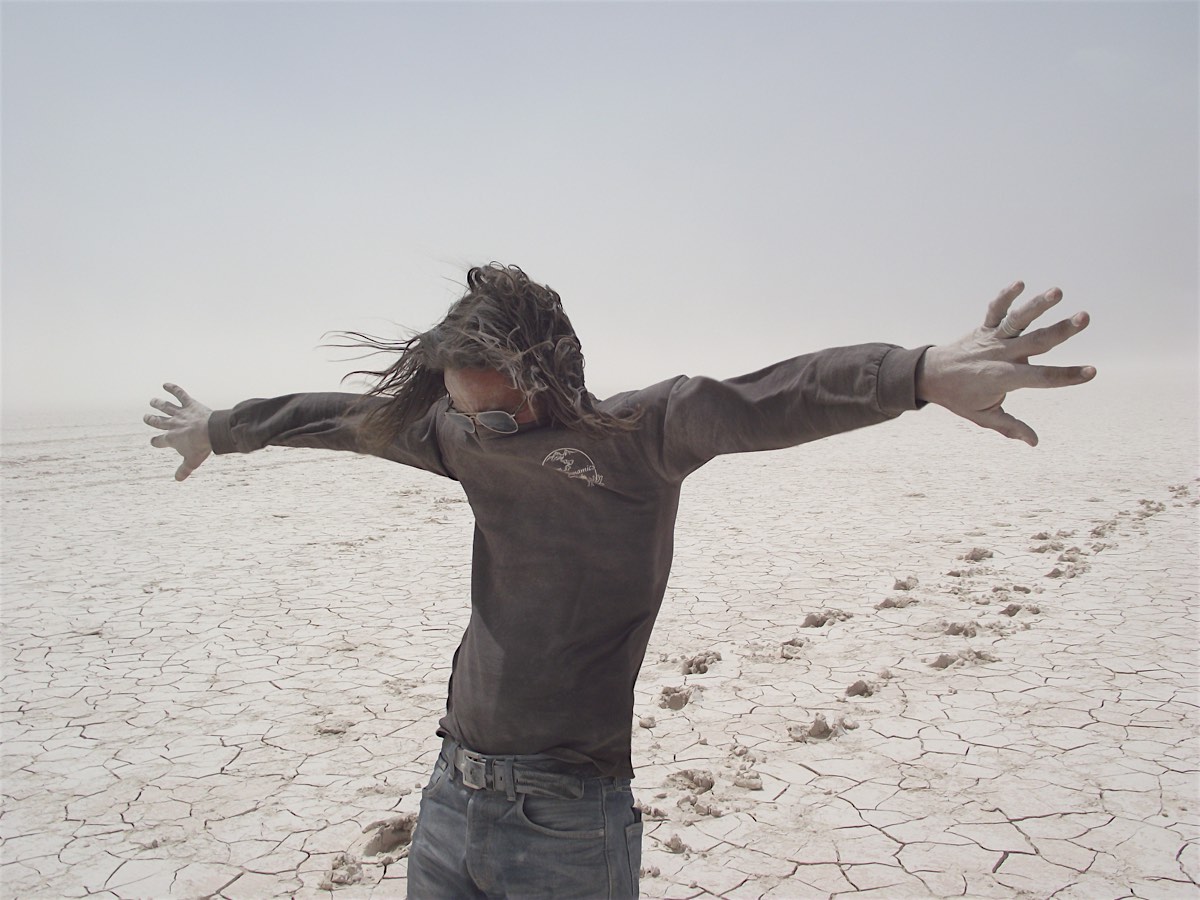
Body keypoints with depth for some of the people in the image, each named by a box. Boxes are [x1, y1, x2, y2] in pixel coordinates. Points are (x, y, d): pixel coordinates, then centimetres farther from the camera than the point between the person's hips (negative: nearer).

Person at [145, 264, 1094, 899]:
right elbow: (347, 417, 16)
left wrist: (924, 372, -46)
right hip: (451, 797, 6)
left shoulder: (638, 435, -13)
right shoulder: (467, 438, 4)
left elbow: (754, 402, -30)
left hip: (569, 821, -5)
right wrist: (217, 428, 30)